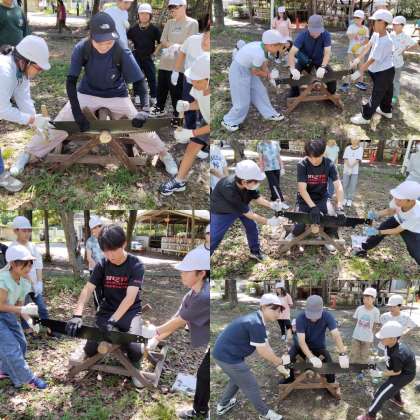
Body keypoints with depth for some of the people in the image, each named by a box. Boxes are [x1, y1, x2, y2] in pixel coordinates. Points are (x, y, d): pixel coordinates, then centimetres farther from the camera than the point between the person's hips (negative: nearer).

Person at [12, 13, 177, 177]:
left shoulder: (122, 53, -28)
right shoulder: (81, 49, -25)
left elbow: (140, 82, -23)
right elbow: (71, 82, -21)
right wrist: (77, 112, -30)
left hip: (117, 97, -1)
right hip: (87, 94, 1)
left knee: (140, 127, -6)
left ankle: (164, 155, 20)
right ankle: (28, 154, 11)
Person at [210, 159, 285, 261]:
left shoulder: (248, 184, -30)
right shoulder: (229, 189, -45)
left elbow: (257, 198, -9)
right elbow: (248, 214, -35)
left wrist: (271, 205, -26)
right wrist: (268, 222, -30)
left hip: (242, 205, 6)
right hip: (222, 211, -6)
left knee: (252, 227, 10)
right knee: (214, 238, -3)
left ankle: (255, 252, 33)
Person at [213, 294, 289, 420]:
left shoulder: (258, 320, 6)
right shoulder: (256, 324, -26)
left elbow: (265, 346, 12)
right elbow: (263, 352, -19)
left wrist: (277, 364, 11)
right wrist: (280, 361, -4)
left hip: (223, 352, 10)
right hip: (228, 356, -10)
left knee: (237, 379, 33)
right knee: (250, 385, 7)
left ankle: (223, 405, 48)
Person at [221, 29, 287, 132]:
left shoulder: (261, 46, -8)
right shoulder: (259, 54, -33)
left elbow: (263, 63, 5)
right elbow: (255, 72, -19)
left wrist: (270, 76, -4)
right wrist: (269, 75, -5)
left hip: (248, 69, 9)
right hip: (239, 71, -9)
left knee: (259, 91, 18)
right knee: (243, 101, 2)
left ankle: (269, 114, 34)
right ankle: (228, 121, 20)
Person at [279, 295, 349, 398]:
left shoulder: (327, 316, -27)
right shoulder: (300, 318, -32)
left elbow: (336, 335, -33)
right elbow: (301, 341, -35)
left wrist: (343, 354, -46)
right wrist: (312, 357, -49)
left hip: (319, 347, 1)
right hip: (303, 346, -1)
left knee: (329, 362, -18)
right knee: (289, 358, -24)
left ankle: (332, 383, 15)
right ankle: (290, 377, 8)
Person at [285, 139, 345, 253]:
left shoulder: (329, 165, -14)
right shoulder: (302, 165, -20)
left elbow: (338, 186, -18)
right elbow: (302, 189, -25)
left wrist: (339, 207, -33)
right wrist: (313, 207, -36)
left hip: (322, 198, 2)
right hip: (305, 199, -2)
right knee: (300, 225, -23)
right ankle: (294, 235, 14)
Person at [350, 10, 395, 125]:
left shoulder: (384, 42, -33)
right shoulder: (376, 34, -6)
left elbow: (372, 60, -26)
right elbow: (368, 46, 6)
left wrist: (360, 71, -17)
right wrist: (358, 59, 2)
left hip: (384, 73, -9)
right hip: (385, 71, 9)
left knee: (376, 95, 3)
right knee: (386, 92, 26)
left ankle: (366, 117, 13)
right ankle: (386, 111, 44)